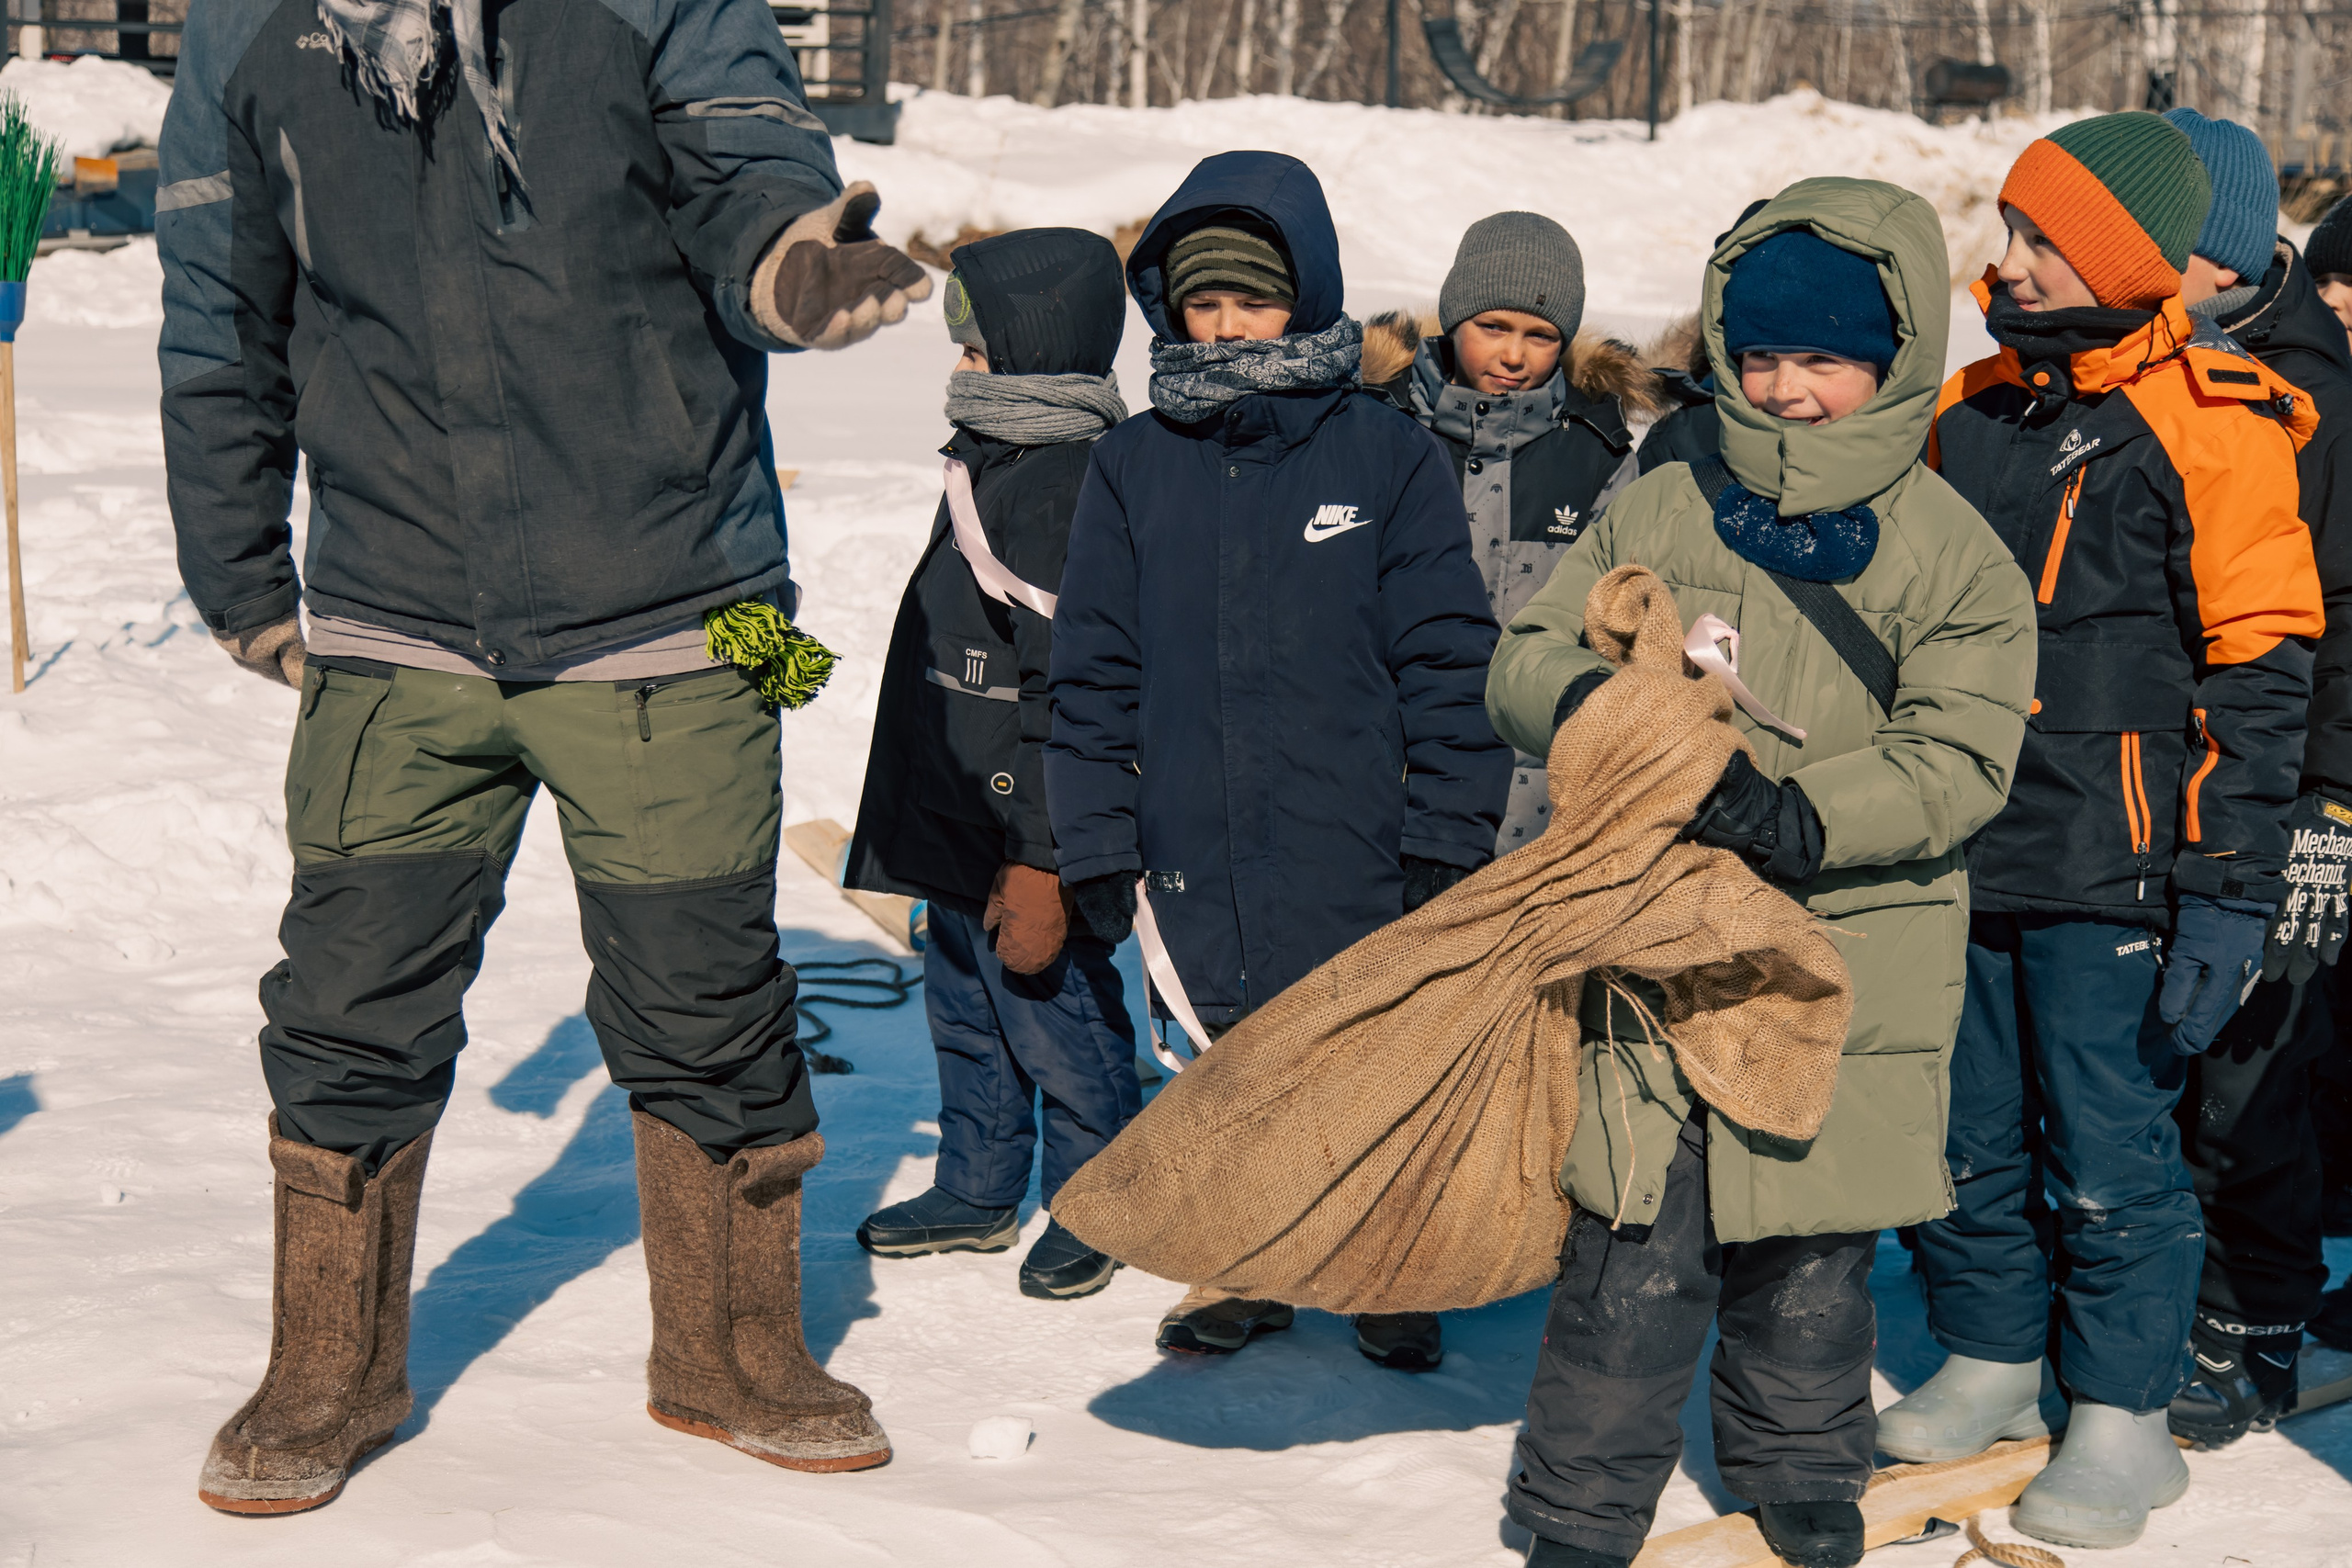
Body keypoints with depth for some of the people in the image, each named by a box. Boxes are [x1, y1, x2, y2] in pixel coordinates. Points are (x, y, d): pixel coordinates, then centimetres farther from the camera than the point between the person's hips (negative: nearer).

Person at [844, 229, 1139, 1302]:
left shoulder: (1078, 488, -21)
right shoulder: (990, 461, 12)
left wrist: (1039, 863, -25)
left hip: (1026, 842, -10)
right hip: (957, 825, 10)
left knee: (1056, 1022, 3)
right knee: (966, 1014, 20)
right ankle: (976, 1192, 35)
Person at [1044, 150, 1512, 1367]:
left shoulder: (1385, 455, -3)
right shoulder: (1134, 466, 3)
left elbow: (1446, 660, -2)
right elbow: (1094, 673, 7)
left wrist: (1446, 836, -5)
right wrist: (1094, 846, 3)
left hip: (1359, 856, -2)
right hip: (1199, 850, 2)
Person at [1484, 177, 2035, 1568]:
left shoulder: (1953, 554, -1)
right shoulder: (1660, 513, 7)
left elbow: (1958, 758, -10)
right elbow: (1524, 661, 7)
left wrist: (1806, 814, -25)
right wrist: (1588, 701, -16)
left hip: (1850, 960, -1)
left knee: (1812, 1254, 11)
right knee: (1633, 1244, 1)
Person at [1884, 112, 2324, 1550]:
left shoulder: (2212, 428, -8)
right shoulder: (1970, 414, 10)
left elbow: (2260, 672, -9)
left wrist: (2229, 890, -14)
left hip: (2109, 872, -6)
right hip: (1955, 856, 6)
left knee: (2108, 1147, 1)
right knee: (1969, 1132, 14)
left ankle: (2123, 1417, 15)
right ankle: (1991, 1362, 31)